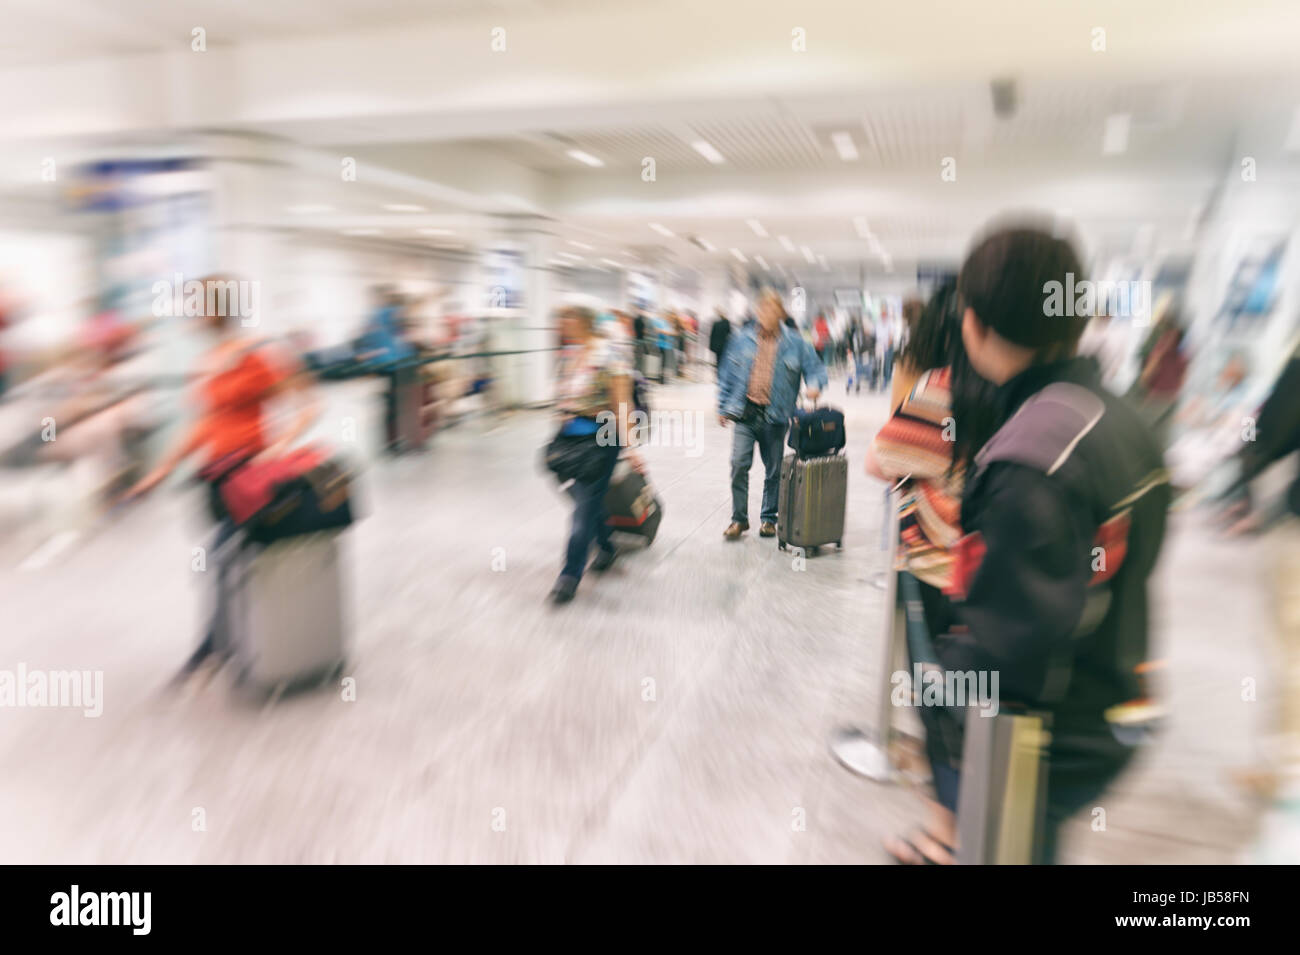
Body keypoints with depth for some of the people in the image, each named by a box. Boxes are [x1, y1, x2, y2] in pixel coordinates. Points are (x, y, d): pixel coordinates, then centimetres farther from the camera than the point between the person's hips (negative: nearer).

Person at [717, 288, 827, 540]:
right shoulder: (742, 338, 6)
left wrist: (814, 385, -17)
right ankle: (739, 519, 5)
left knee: (774, 470, 8)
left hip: (775, 416, 0)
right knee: (739, 464, -9)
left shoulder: (795, 344, 4)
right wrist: (723, 408, 9)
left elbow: (816, 368, 7)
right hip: (745, 414, 0)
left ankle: (768, 518, 25)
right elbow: (728, 374, 10)